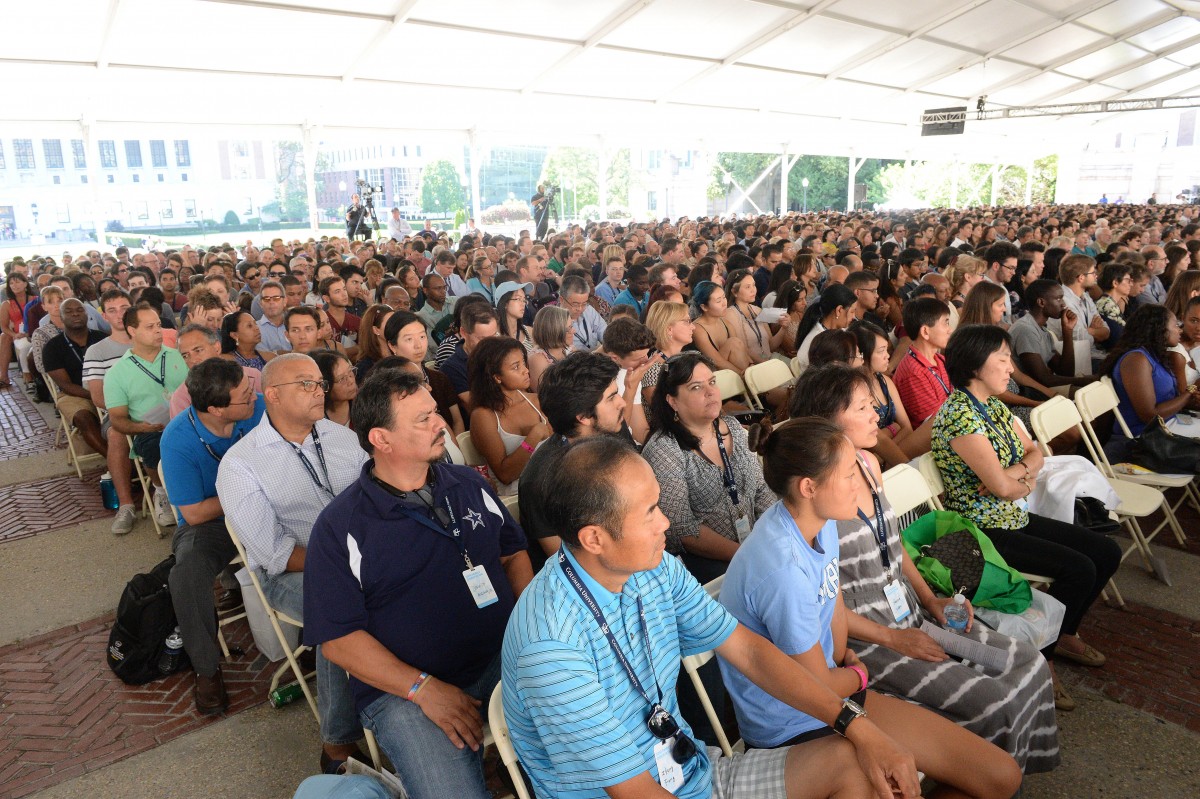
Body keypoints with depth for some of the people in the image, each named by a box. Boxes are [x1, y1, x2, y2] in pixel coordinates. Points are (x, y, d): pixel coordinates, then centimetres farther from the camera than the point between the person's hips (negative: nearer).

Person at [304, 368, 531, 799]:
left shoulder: (469, 485, 9)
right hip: (403, 686, -5)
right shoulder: (339, 528, -5)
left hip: (504, 658, 5)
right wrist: (424, 689, -16)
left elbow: (513, 553, 16)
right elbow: (337, 638, -7)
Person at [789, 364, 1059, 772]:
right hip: (862, 637, -8)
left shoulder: (868, 463, 1)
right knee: (993, 705, -14)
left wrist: (931, 600, 3)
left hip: (911, 613, 8)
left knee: (1029, 664, 4)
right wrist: (893, 638, -14)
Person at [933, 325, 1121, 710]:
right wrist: (1025, 479, -3)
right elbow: (1001, 486, -25)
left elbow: (1035, 453, 10)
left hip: (1014, 517, 10)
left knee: (1107, 552, 9)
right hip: (984, 530, -10)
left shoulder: (995, 406, 8)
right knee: (1079, 569, -19)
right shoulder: (959, 414, -23)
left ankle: (1065, 634, 29)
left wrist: (1017, 472, -13)